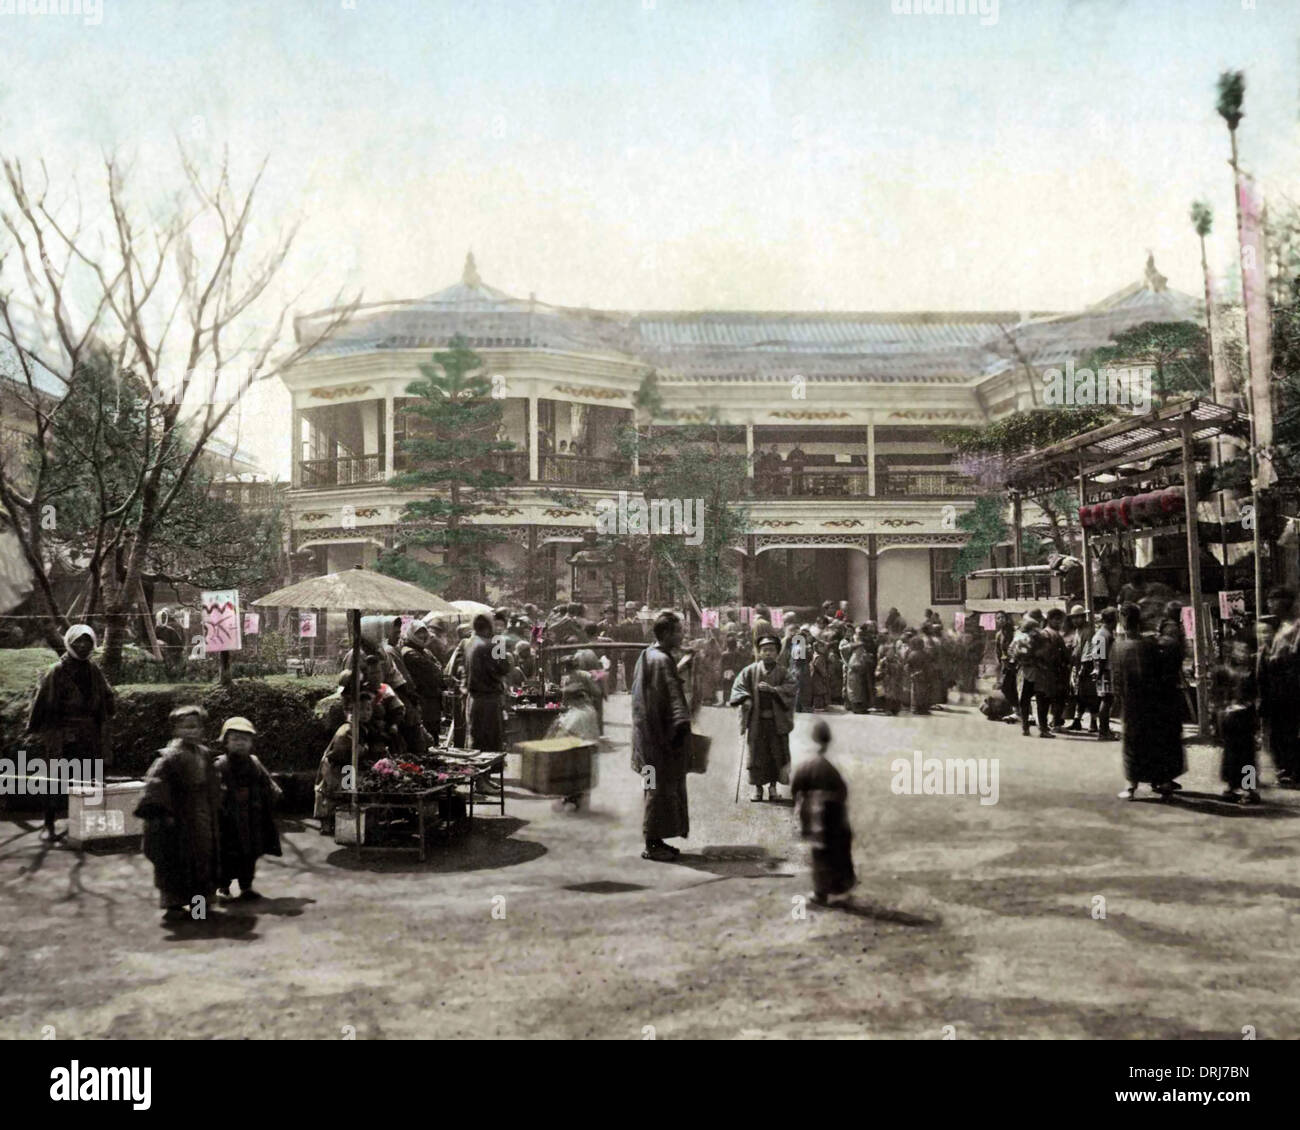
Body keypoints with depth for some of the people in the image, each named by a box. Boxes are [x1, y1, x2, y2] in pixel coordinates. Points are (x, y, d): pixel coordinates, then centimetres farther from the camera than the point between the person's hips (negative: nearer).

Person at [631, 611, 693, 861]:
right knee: (661, 787, -3)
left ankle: (655, 840, 23)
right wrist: (682, 721, -36)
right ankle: (652, 845, 3)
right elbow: (672, 693, -29)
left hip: (652, 733, 10)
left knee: (661, 788, 16)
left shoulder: (648, 656, 12)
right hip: (662, 734, -10)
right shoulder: (661, 660, -18)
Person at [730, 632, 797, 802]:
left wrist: (772, 689, -20)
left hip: (777, 721, 0)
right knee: (756, 753, 2)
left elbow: (792, 688, -9)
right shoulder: (751, 671, 2)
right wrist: (745, 698, -18)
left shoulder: (782, 673, 3)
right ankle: (757, 787, 13)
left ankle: (773, 786, 16)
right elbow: (738, 685, 0)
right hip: (756, 720, 0)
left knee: (777, 754, 3)